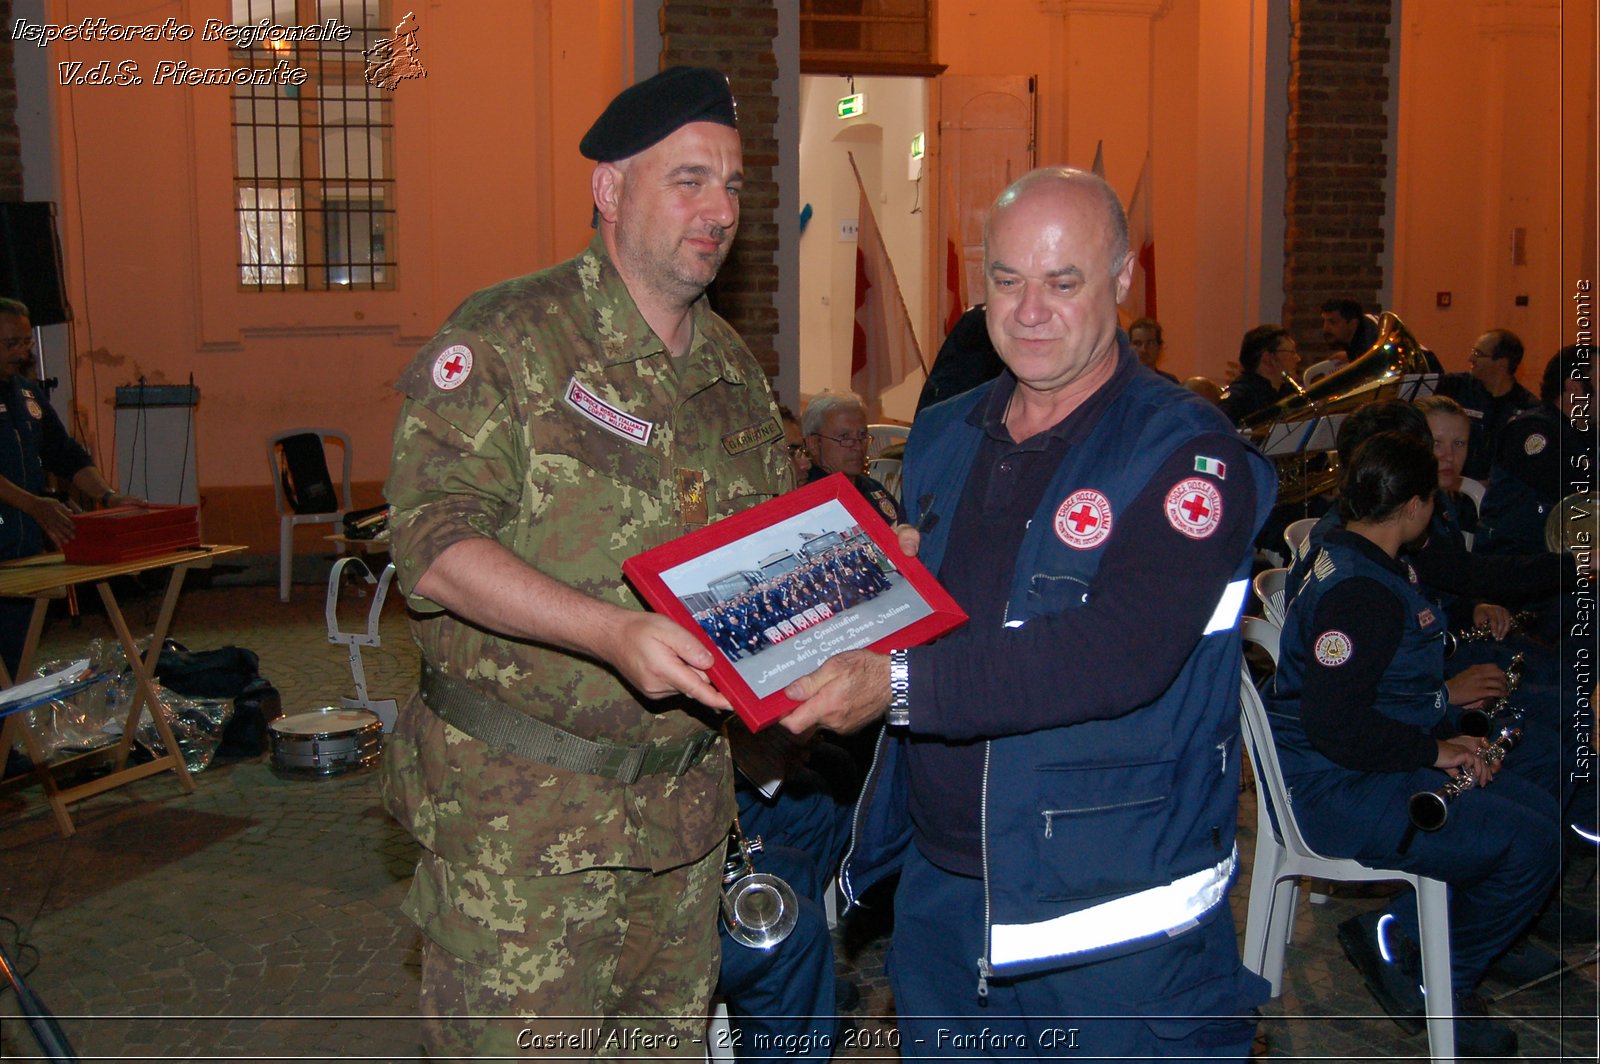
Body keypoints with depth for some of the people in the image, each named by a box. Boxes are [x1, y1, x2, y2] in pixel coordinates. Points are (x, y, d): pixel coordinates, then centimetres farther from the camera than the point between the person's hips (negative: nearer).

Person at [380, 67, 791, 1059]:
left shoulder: (735, 368, 12)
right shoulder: (507, 339, -10)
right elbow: (437, 546, -19)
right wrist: (611, 630, -32)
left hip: (687, 804, 6)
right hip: (521, 814, -6)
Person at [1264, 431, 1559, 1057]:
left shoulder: (1349, 558, 11)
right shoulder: (1361, 592, -23)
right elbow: (1337, 727, -29)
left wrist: (1444, 692, 20)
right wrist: (1435, 749, -17)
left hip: (1359, 770, 11)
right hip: (1338, 793, -11)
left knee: (1537, 806, 10)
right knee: (1531, 841, -16)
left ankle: (1393, 930, 10)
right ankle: (1440, 988, 4)